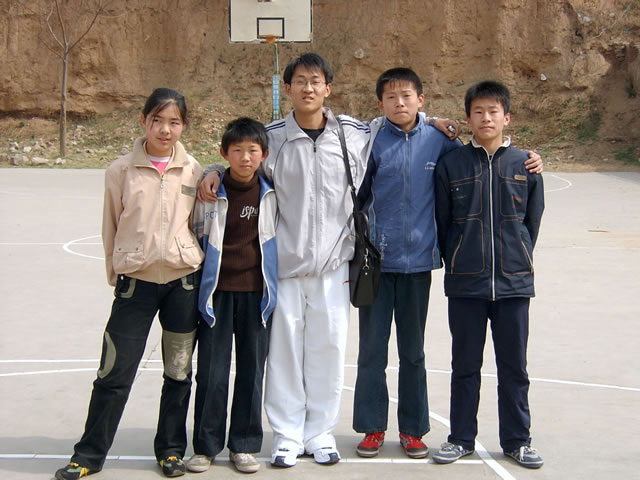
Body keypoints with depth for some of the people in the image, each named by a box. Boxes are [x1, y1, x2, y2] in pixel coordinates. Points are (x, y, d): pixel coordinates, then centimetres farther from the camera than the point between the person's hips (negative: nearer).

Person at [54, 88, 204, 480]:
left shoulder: (193, 171, 1)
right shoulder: (122, 171, -2)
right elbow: (111, 227, 6)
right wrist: (117, 275, 10)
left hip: (184, 280, 1)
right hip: (136, 281, -1)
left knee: (179, 371, 10)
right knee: (115, 371, 0)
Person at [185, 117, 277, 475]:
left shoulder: (271, 195, 2)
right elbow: (195, 237, 5)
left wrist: (272, 286, 13)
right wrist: (197, 286, 5)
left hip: (257, 292, 2)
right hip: (217, 291, -1)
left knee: (252, 369, 7)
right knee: (212, 371, 2)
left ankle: (245, 445, 18)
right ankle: (206, 445, 14)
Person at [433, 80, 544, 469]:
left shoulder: (525, 165, 2)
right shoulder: (451, 165, 0)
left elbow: (533, 222, 9)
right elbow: (442, 222, 5)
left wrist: (518, 261, 9)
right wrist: (458, 264, 7)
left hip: (514, 282, 1)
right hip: (465, 283, -1)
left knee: (514, 366, 9)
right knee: (465, 365, 9)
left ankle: (517, 439, 21)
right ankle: (461, 437, 21)